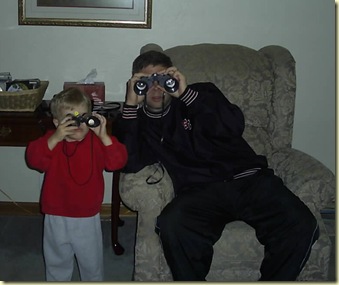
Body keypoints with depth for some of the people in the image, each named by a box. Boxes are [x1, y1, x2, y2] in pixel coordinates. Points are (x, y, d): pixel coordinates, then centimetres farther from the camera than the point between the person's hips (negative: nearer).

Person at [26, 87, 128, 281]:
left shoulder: (97, 141, -8)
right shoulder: (52, 140, -7)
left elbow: (118, 161, -21)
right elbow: (34, 159, -24)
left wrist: (104, 136, -32)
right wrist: (55, 138, -35)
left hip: (88, 218, -1)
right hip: (56, 218, 1)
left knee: (92, 262, 19)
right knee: (57, 262, 23)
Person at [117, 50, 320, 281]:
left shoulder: (200, 93, 15)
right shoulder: (140, 122, 17)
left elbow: (234, 126, -3)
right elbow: (130, 164, -3)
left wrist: (186, 93, -9)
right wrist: (131, 105, -5)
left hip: (247, 178, 1)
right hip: (199, 191, 0)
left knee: (301, 225, -25)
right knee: (172, 226, -35)